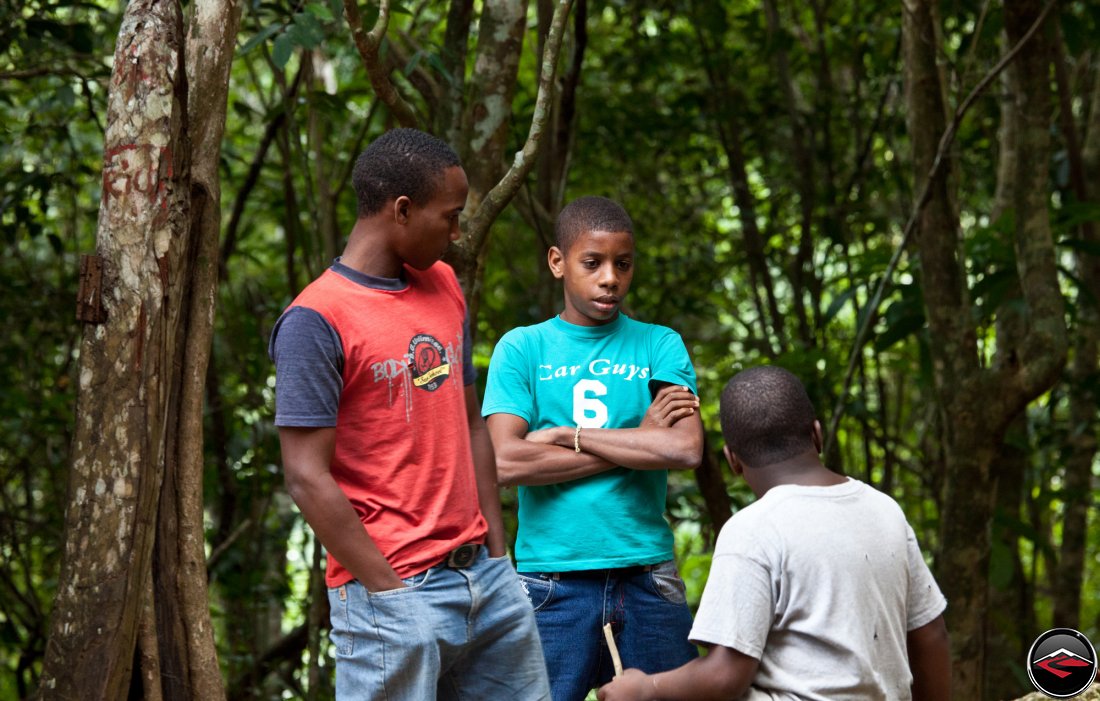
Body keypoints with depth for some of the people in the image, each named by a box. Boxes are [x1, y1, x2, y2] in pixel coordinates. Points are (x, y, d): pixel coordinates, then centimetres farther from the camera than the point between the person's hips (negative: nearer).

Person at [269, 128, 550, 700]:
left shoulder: (443, 286, 12)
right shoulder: (315, 321, -11)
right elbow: (307, 477, -14)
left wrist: (497, 555, 10)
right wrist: (389, 592, -14)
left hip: (486, 578, 7)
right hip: (393, 593, -7)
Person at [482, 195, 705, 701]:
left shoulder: (659, 346, 7)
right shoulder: (521, 349, 4)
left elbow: (686, 448, -9)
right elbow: (505, 463, -11)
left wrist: (567, 436, -9)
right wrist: (639, 444, -8)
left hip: (647, 577, 1)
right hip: (553, 582, -1)